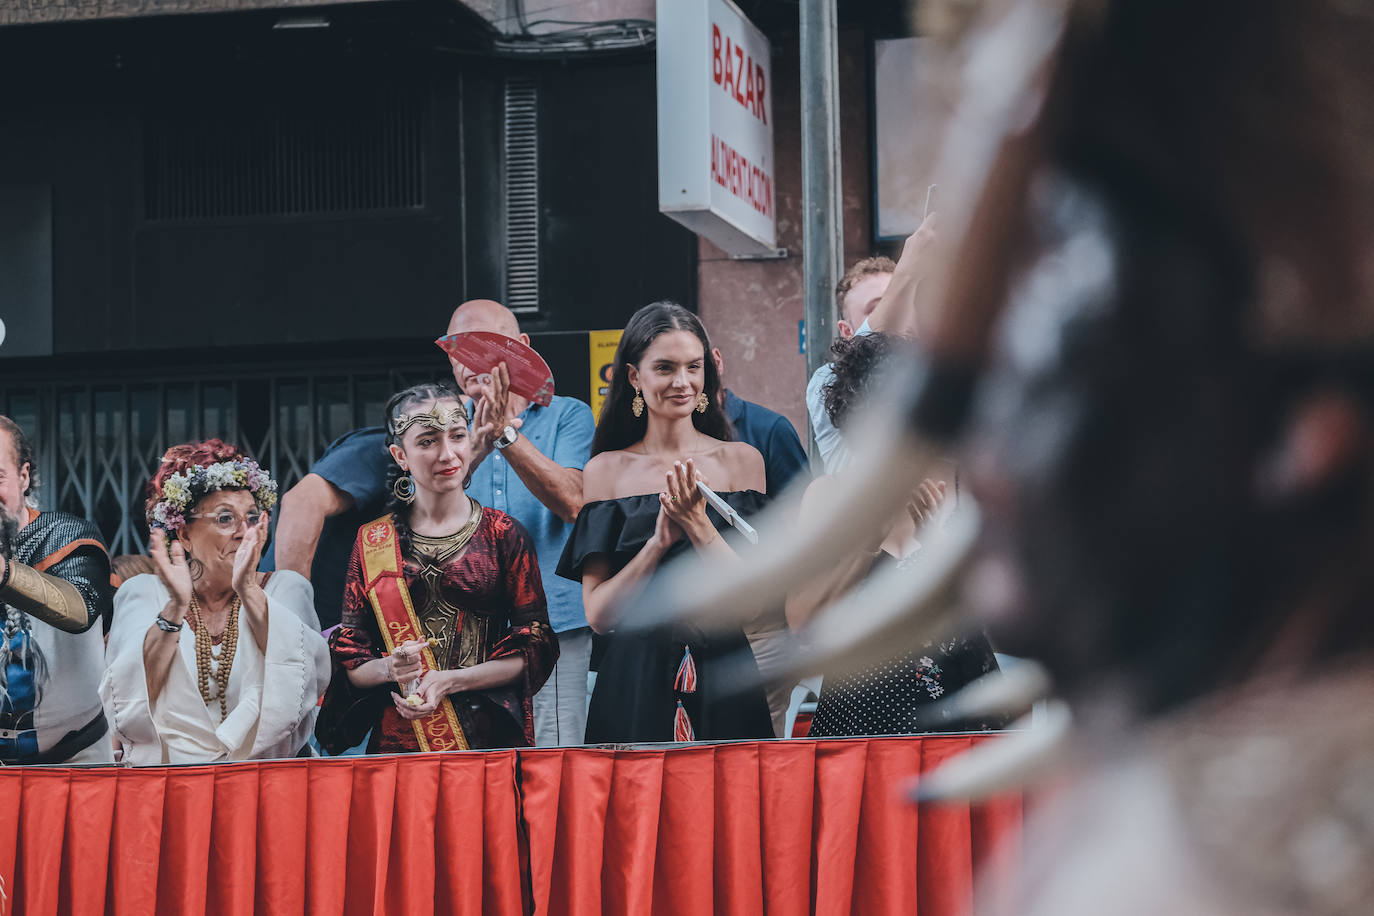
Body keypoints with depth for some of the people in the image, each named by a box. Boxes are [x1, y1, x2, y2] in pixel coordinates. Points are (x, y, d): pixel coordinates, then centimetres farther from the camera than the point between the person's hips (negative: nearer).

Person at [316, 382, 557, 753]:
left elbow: (536, 647, 4)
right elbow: (349, 663, 11)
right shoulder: (371, 542, 11)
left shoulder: (503, 534, 8)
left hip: (490, 735, -1)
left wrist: (452, 681, -7)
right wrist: (390, 668, -10)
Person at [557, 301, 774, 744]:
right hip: (634, 686, 0)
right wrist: (659, 540, -14)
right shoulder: (607, 470, 3)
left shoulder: (741, 460, 4)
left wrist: (697, 524, -16)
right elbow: (599, 614, -3)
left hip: (723, 682, 0)